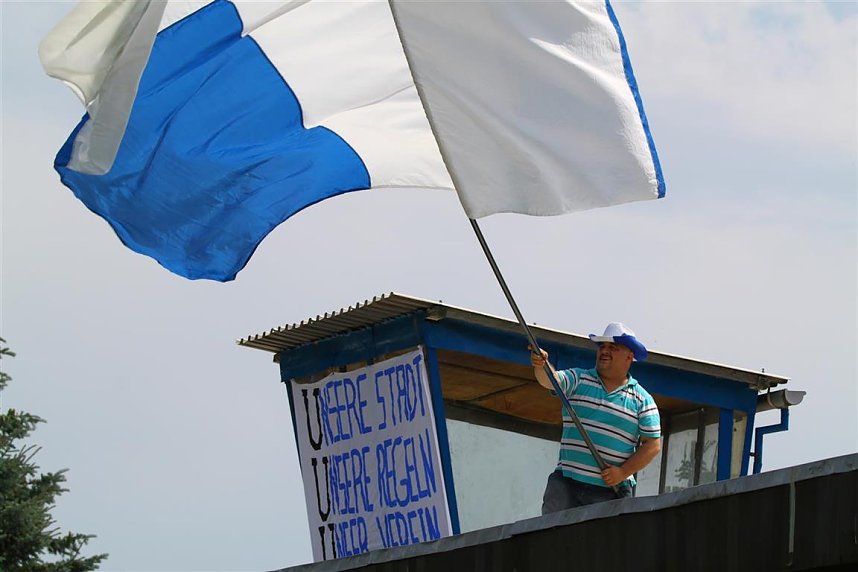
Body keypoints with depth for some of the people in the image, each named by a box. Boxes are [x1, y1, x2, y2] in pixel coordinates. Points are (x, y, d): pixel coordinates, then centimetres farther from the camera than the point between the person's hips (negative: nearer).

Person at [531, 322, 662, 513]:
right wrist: (541, 365, -33)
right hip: (566, 482, 1)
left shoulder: (642, 400, 6)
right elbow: (551, 380, -9)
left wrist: (623, 472, -9)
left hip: (610, 490, -1)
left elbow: (653, 445, 3)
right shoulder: (578, 379, 10)